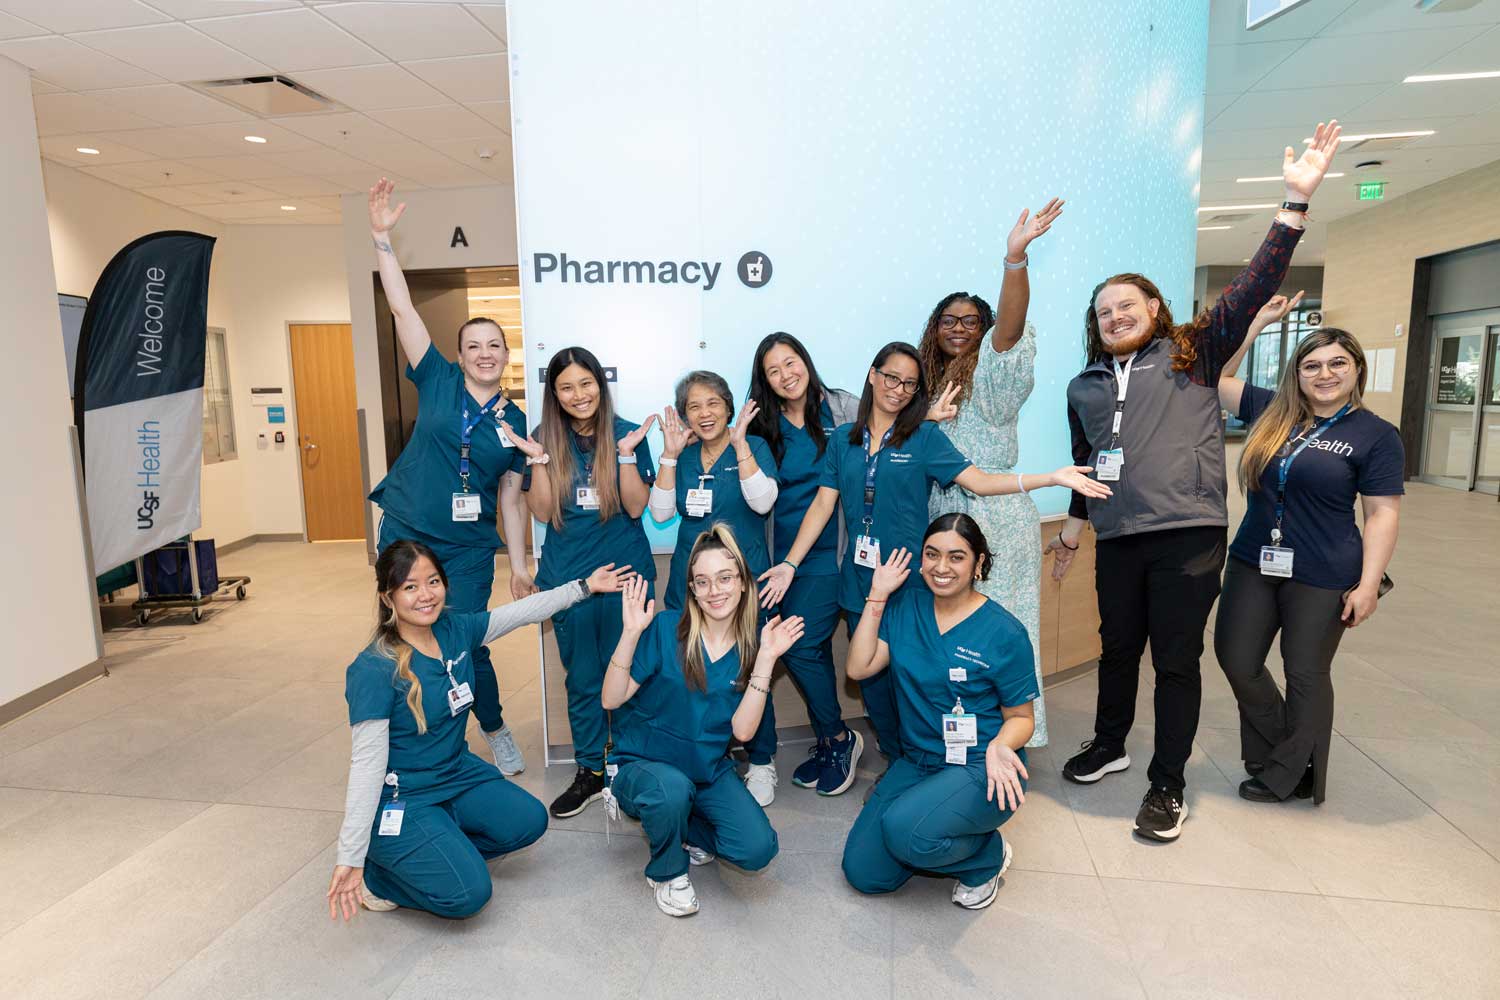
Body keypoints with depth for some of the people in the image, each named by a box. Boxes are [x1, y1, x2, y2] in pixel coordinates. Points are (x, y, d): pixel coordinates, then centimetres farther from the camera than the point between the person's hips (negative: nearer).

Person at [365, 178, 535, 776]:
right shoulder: (438, 381, -1)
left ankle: (496, 731, 26)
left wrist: (519, 566, 0)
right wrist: (381, 237, -12)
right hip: (405, 535, 1)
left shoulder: (515, 422, 2)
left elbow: (511, 496, 4)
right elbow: (402, 308, -6)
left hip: (469, 549, 0)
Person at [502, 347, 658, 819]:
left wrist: (625, 454, -17)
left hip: (625, 572, -2)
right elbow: (542, 512, -2)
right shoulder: (546, 439, 3)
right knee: (582, 678, 11)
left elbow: (636, 507, -6)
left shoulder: (627, 434, -2)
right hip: (567, 577, 2)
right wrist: (539, 458, -13)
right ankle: (590, 772, 25)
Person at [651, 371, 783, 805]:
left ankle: (761, 763, 19)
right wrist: (670, 455, -7)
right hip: (687, 580, 4)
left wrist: (740, 444, -22)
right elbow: (661, 512, 0)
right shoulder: (684, 455, 8)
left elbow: (762, 501, -19)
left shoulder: (753, 447, -3)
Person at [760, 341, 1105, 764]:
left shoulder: (925, 437, -1)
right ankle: (896, 763, 33)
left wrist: (1053, 477, -19)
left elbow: (979, 481, -9)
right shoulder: (843, 440, 6)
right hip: (859, 582, 3)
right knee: (871, 678, 12)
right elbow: (822, 506, 3)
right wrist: (790, 563, -3)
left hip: (910, 583, -3)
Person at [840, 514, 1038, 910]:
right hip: (916, 762, 5)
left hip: (979, 769, -5)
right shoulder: (905, 606, 0)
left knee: (904, 830, -31)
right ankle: (942, 842, 22)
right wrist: (877, 596, -9)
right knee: (863, 873, -4)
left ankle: (988, 855, 1)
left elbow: (1020, 717, -3)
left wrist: (998, 747, -26)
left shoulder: (1004, 632, -12)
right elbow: (859, 667, -7)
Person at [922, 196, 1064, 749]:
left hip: (995, 520, -6)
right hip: (941, 518, 7)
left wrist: (1015, 256, -36)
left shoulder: (991, 377, -4)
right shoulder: (931, 383, 14)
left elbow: (1009, 330, -25)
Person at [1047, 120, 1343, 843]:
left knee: (1176, 660, 3)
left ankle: (1168, 784, 17)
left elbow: (1254, 287, -4)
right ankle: (1109, 745, 37)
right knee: (1117, 647, 16)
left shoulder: (1194, 353, 6)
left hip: (1188, 536, -3)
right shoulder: (1084, 388, 15)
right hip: (1117, 538, 4)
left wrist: (1297, 199, -11)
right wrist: (1070, 532, 24)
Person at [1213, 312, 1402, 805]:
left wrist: (1368, 584, -12)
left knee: (1305, 674, 9)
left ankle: (1288, 773, 27)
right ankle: (1277, 747, 33)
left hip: (1322, 577, -4)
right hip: (1253, 564, 4)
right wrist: (1257, 322, -1)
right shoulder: (1271, 411, 3)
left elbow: (1383, 514, -6)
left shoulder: (1376, 435, -5)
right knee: (1236, 660, 10)